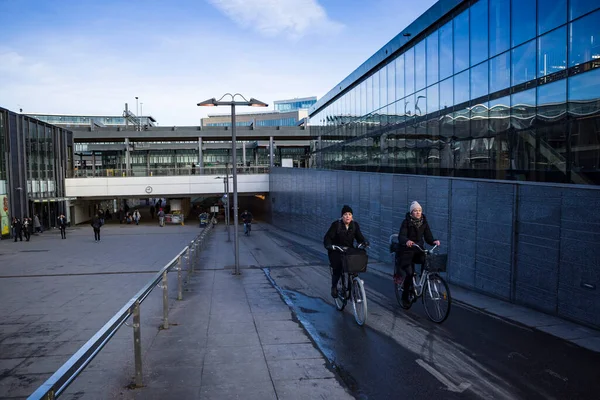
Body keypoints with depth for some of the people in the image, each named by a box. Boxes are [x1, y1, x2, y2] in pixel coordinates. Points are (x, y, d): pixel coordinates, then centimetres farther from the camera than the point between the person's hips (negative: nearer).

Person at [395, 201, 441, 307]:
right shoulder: (406, 222, -8)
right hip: (406, 250, -4)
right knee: (409, 273, -13)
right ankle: (405, 296, 5)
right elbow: (401, 236, -20)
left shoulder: (424, 222, 4)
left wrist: (434, 241, -21)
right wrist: (406, 241, -43)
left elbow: (428, 237, 2)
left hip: (418, 250, 4)